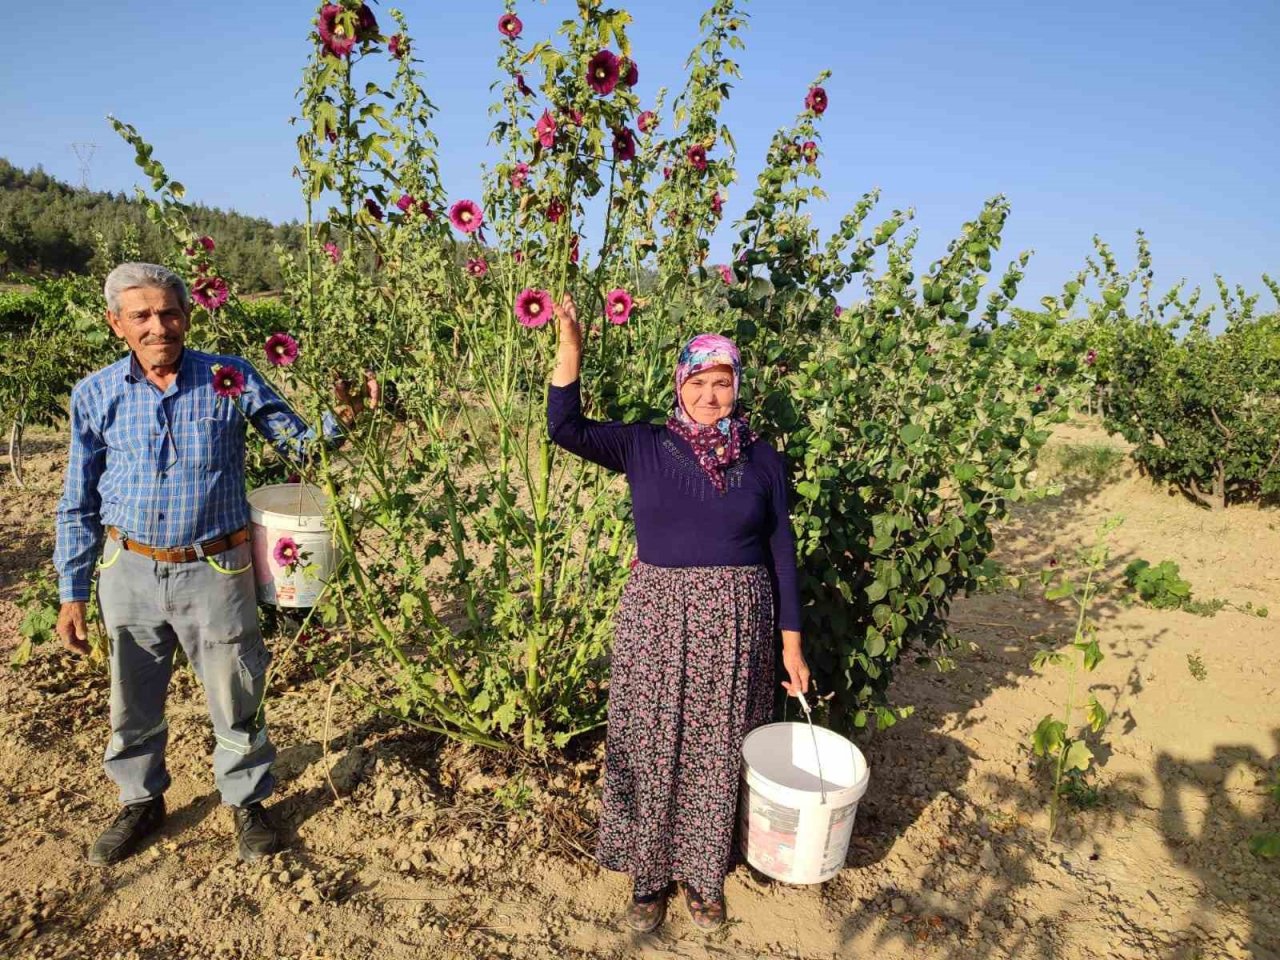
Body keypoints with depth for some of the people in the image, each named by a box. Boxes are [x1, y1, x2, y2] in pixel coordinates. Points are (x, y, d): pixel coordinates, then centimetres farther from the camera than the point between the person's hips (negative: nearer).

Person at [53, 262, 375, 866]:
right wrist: (72, 593, 4)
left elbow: (300, 444, 1)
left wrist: (341, 418, -21)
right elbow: (78, 504, 6)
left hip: (214, 572, -2)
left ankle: (247, 803, 33)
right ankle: (141, 802, 44)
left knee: (235, 702, 10)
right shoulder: (96, 395, -1)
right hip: (129, 572, 2)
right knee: (133, 705, 19)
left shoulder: (231, 380, -6)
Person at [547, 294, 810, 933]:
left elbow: (781, 551, 4)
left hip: (735, 626, 1)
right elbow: (565, 429, -11)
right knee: (652, 751, 9)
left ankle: (703, 875, 35)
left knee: (717, 756, 12)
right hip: (657, 621, -1)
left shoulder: (763, 459, 2)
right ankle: (649, 873, 32)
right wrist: (570, 346, -22)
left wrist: (791, 641, 2)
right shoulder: (644, 446, -1)